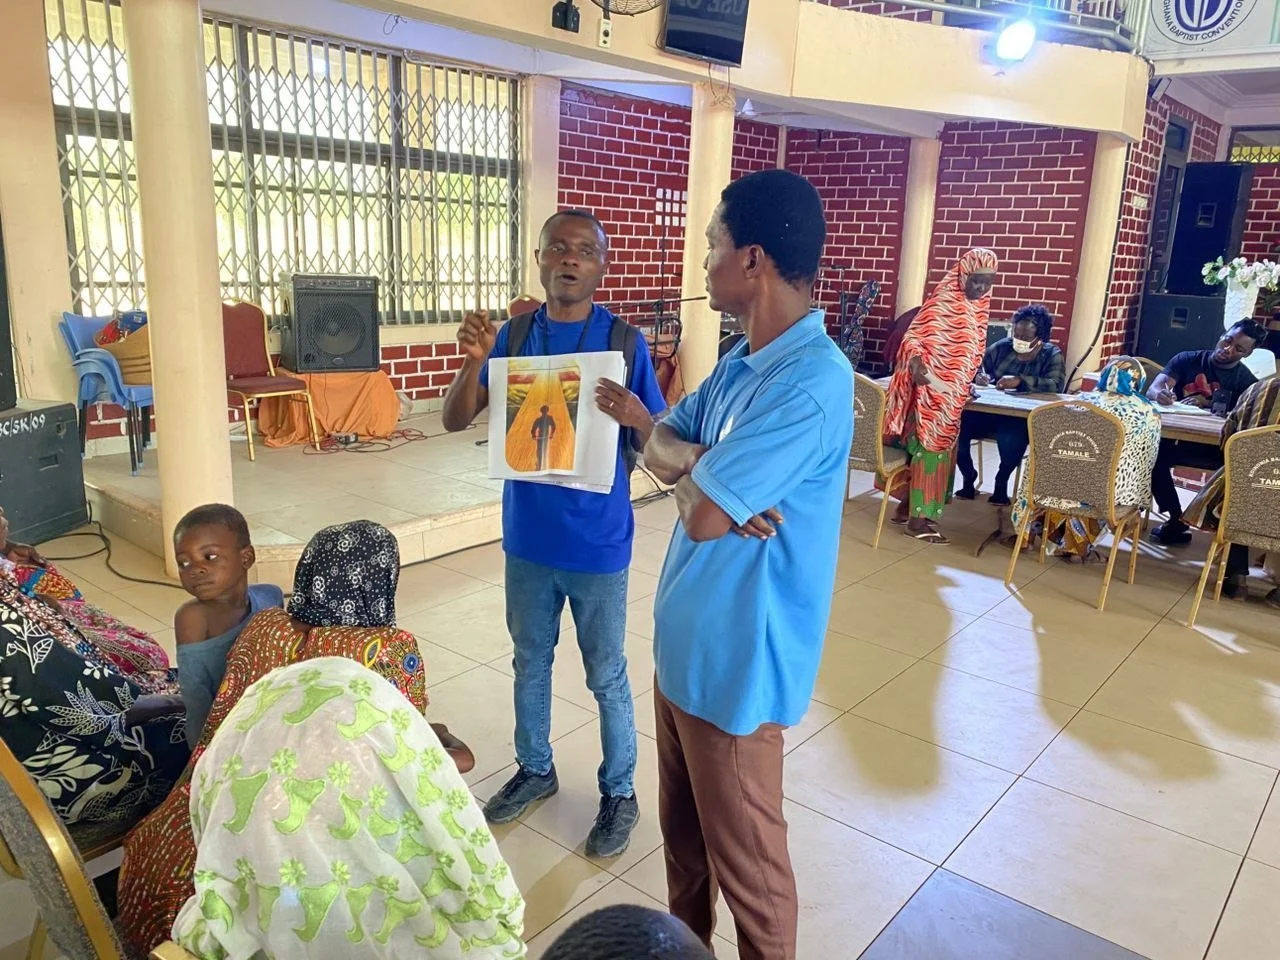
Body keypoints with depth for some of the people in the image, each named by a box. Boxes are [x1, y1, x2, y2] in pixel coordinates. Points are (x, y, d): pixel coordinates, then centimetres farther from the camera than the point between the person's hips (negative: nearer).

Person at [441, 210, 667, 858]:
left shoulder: (623, 340, -9)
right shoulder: (513, 335, 0)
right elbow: (456, 421, -4)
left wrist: (636, 417, -29)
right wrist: (473, 362, -22)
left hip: (598, 543, -3)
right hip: (528, 538, 4)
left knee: (606, 676, 11)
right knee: (530, 661, 21)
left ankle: (619, 791, 31)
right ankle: (535, 769, 42)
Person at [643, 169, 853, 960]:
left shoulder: (811, 384, -26)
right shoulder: (742, 361, 5)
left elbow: (702, 517, -28)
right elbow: (660, 444, 7)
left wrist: (696, 476, -6)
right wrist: (698, 463, -14)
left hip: (735, 659, -9)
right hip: (684, 638, 9)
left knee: (744, 856, 11)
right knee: (682, 825, 26)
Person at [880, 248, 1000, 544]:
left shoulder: (979, 307, 10)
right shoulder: (941, 301, -14)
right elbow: (913, 338, -18)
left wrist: (967, 384, 17)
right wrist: (916, 364, -36)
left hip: (955, 394, 8)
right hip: (932, 391, -8)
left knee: (940, 447, 12)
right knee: (930, 447, -6)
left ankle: (908, 505, 23)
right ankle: (918, 519, 0)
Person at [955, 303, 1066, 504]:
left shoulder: (1052, 356, 1)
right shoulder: (1001, 347, 9)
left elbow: (1056, 385, -16)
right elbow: (976, 367, 14)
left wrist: (1020, 380, -29)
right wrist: (979, 376, -12)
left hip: (1023, 418, -3)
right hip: (989, 410, 3)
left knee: (1012, 437, -38)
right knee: (958, 424, -26)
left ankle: (1001, 481, -7)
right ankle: (968, 476, -2)